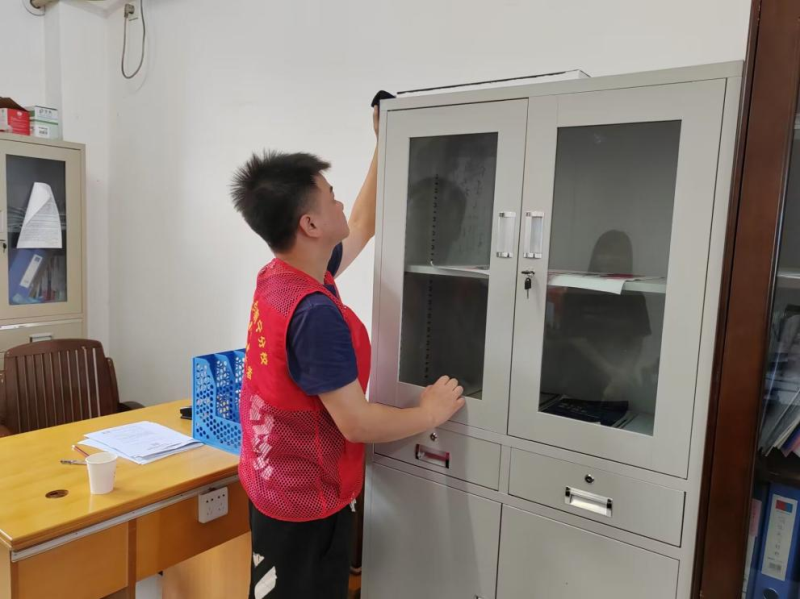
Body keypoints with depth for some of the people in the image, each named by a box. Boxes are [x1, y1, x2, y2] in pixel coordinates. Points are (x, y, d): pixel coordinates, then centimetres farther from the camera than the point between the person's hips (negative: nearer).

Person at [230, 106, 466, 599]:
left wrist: (385, 145, 11)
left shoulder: (278, 277, -2)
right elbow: (356, 423, -28)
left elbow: (362, 228, 11)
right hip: (308, 500, -9)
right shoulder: (315, 313, -31)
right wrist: (431, 413, -12)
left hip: (278, 484, 9)